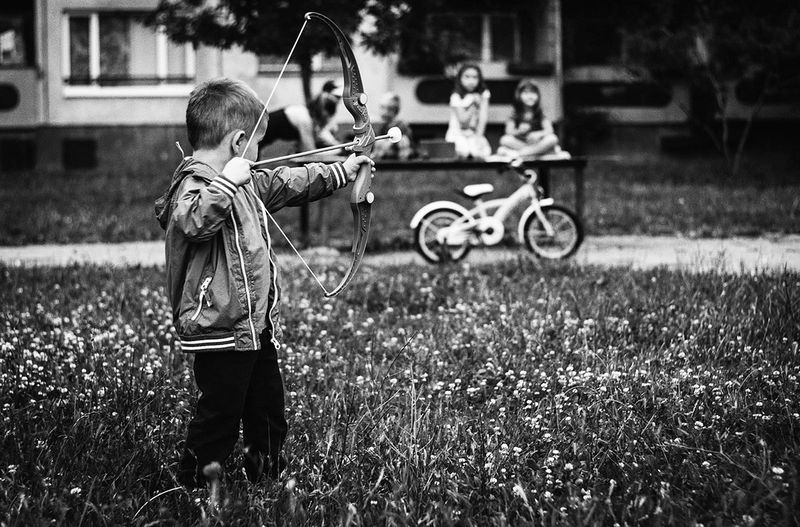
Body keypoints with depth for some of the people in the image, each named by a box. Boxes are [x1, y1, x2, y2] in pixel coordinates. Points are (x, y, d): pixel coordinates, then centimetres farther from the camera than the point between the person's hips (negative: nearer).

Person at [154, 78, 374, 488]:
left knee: (268, 407, 18)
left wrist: (340, 173, 31)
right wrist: (226, 184, -40)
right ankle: (197, 485, 4)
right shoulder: (196, 185, -18)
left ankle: (267, 476, 31)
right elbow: (192, 223, -39)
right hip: (220, 328, -10)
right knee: (220, 413, -5)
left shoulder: (245, 184, 12)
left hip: (254, 326, 10)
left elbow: (286, 183, 26)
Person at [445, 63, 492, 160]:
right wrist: (474, 104, -10)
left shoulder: (483, 94, 2)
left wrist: (478, 136, -21)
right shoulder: (456, 97, -7)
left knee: (483, 153, -28)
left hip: (474, 134, 2)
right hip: (458, 133, -2)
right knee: (463, 152, -33)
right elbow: (463, 120, -15)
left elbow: (483, 117, -9)